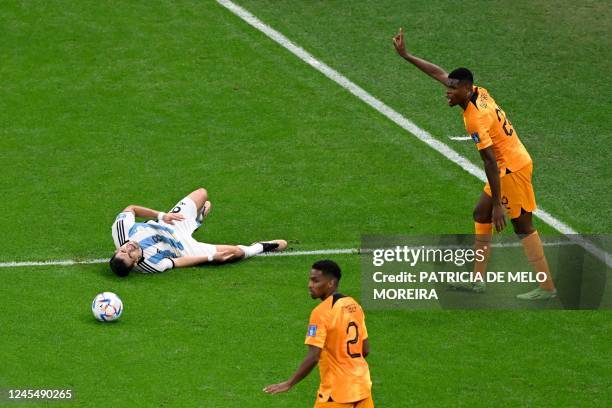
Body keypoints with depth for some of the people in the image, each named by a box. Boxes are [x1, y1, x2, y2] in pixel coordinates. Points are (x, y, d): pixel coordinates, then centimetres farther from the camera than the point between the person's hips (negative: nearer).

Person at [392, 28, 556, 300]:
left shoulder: (476, 120, -25)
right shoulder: (477, 92, 0)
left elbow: (491, 163, -26)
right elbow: (439, 73, 13)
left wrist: (497, 204, -23)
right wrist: (406, 56, 17)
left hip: (512, 169, -10)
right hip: (512, 162, 10)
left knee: (523, 226, -5)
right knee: (481, 214, 16)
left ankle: (547, 288, -1)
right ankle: (478, 280, 20)